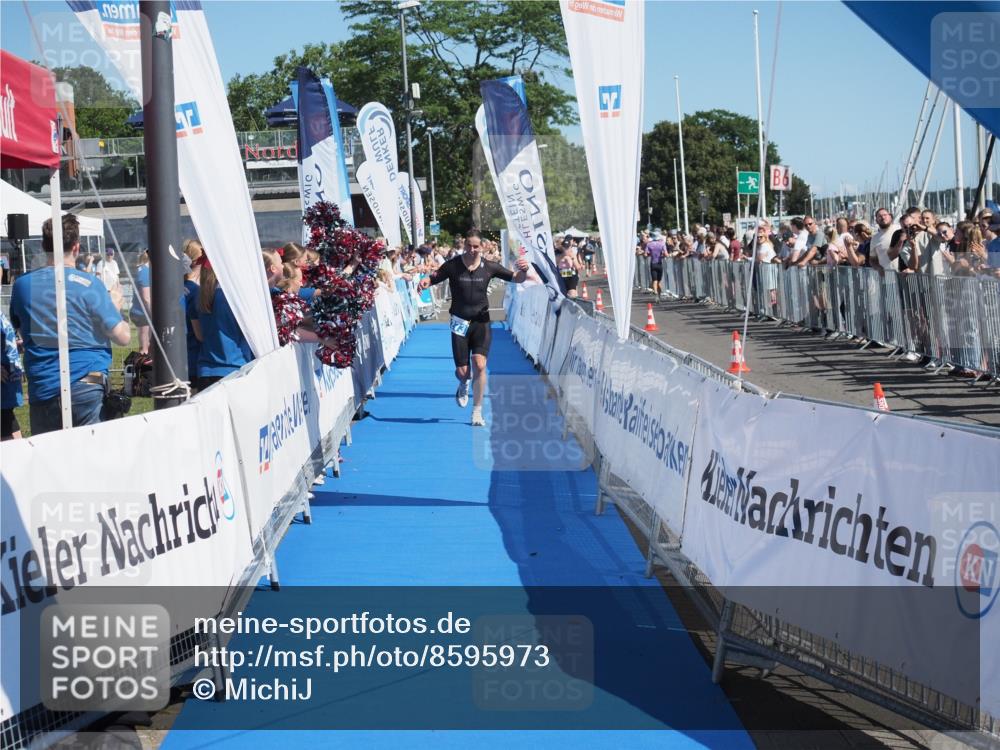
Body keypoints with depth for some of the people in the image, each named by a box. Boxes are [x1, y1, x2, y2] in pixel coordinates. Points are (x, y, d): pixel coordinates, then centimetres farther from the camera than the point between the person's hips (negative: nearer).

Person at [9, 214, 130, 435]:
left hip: (41, 392, 3)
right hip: (86, 389, -3)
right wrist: (115, 306, 12)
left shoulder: (22, 286, 4)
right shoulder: (89, 285, -8)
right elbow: (123, 337, -6)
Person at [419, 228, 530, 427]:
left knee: (479, 364, -16)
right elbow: (433, 279, 0)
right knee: (462, 371, 0)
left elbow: (516, 279, 0)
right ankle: (464, 384, 41)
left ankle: (477, 412, -3)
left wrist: (523, 270, -23)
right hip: (460, 323, 0)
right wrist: (425, 282, -24)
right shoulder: (453, 266, -6)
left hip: (481, 321, 0)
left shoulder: (489, 267, -2)